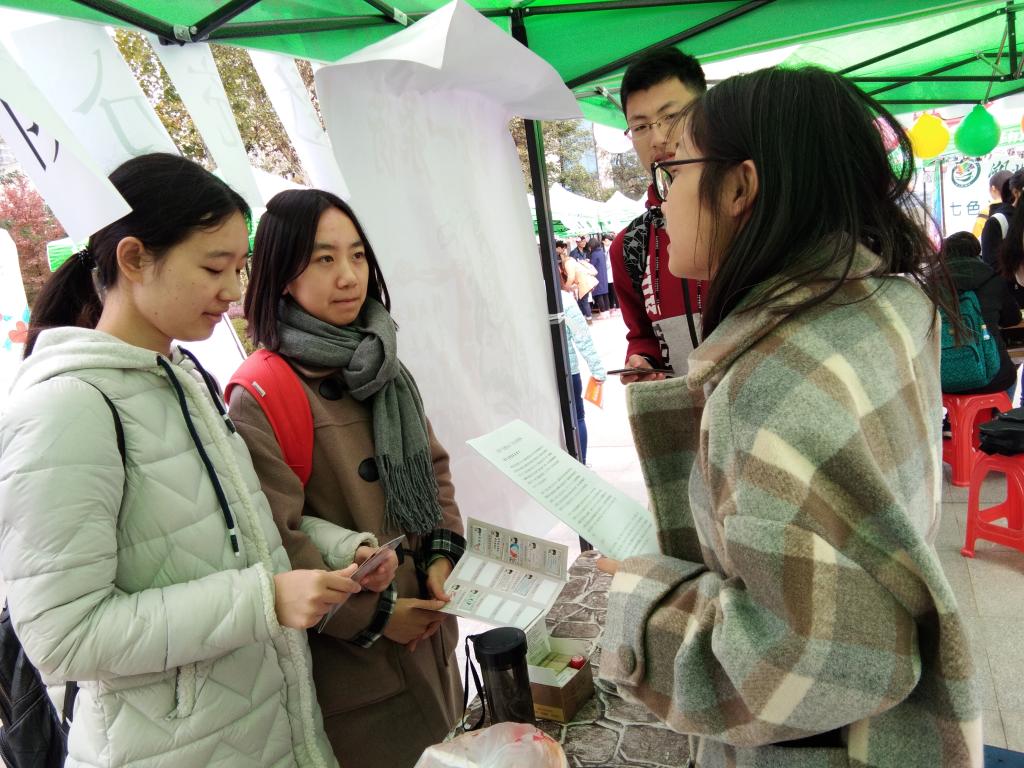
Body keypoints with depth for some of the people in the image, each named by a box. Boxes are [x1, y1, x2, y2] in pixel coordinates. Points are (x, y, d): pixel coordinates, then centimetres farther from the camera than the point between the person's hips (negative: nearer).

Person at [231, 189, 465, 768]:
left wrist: (442, 554, -5)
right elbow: (276, 542, -21)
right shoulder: (260, 399, -19)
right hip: (353, 652, -6)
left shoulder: (383, 366, 4)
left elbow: (433, 466, 9)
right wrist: (374, 615, -16)